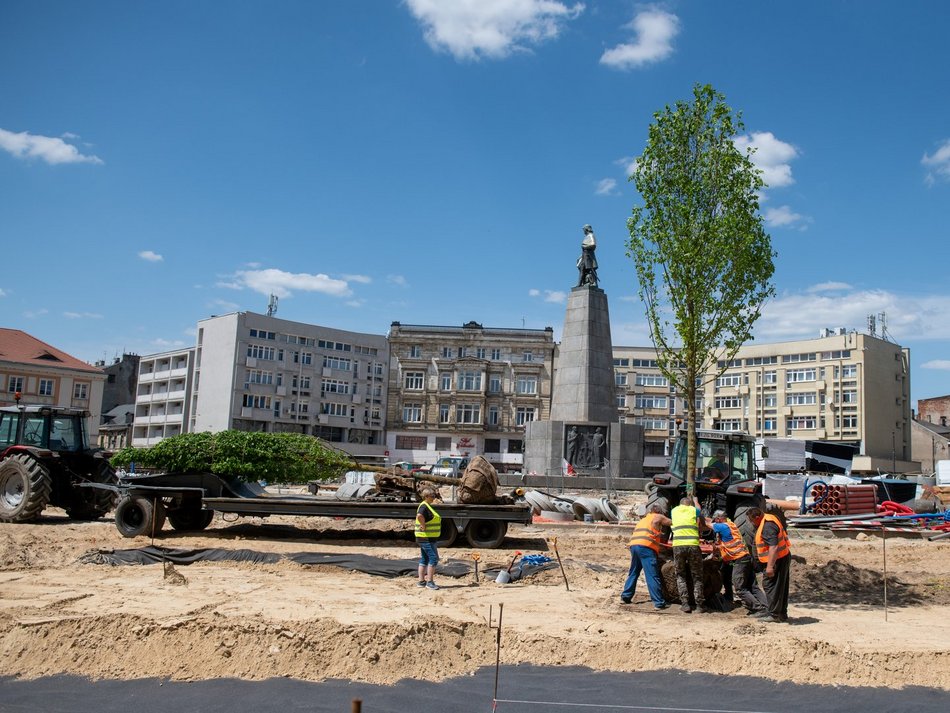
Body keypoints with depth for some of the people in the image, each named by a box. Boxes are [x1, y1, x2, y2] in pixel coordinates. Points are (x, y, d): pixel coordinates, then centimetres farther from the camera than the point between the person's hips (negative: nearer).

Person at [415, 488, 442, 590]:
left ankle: (421, 581, 18)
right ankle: (429, 582, -8)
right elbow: (419, 516, -38)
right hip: (426, 538, -10)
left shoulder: (428, 506, 15)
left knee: (424, 559, 13)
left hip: (426, 538, 10)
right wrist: (424, 527, -27)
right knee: (433, 558, -10)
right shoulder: (424, 507, -17)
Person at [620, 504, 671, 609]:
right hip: (645, 547, -7)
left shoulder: (643, 519, 33)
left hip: (633, 545, 7)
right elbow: (673, 523, 14)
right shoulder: (658, 517, 15)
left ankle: (625, 597, 21)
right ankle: (659, 603, -9)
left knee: (633, 573, 19)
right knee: (653, 576, -7)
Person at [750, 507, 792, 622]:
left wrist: (770, 566, -31)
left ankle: (774, 614, -1)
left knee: (770, 585, -5)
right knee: (781, 587, 15)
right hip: (784, 557, 11)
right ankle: (782, 614, 23)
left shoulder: (767, 526, -22)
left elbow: (773, 547, -30)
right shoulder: (769, 519, 11)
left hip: (778, 560, -11)